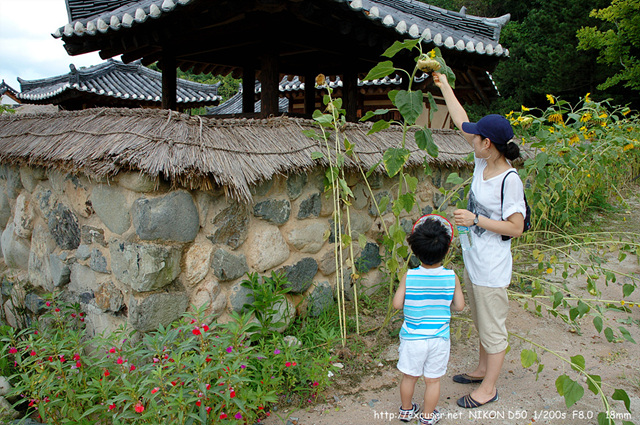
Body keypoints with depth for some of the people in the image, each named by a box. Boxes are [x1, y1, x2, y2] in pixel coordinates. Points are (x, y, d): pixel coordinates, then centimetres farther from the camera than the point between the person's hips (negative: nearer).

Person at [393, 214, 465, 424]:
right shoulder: (452, 278, -13)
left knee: (410, 376, 18)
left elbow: (397, 304, -10)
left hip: (412, 337, 0)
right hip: (439, 338, 0)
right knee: (433, 380, 17)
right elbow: (459, 306, -3)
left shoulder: (408, 277, -17)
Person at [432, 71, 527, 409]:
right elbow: (462, 123, 8)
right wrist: (444, 86, 13)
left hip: (492, 270, -8)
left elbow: (515, 228, -19)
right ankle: (482, 370, 43)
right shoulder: (482, 163, -2)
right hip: (472, 263, 8)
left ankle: (489, 387, 26)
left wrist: (475, 219, -21)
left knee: (493, 330, 9)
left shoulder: (509, 179, -23)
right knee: (481, 324, 24)